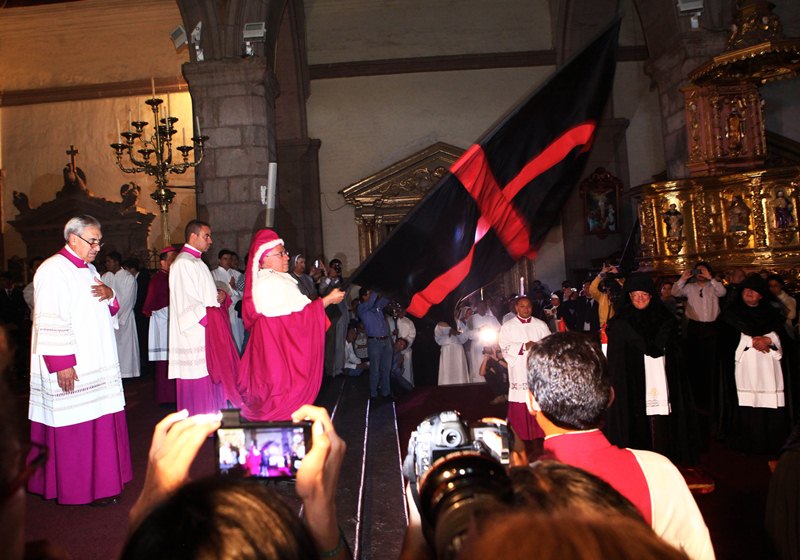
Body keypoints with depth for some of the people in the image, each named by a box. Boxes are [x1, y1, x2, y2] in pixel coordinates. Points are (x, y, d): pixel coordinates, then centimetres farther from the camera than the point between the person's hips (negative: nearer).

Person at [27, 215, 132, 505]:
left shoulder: (89, 269, 15)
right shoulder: (53, 270, -12)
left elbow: (108, 310, 22)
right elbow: (49, 322, -17)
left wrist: (110, 294, -1)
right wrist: (61, 363, -21)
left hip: (96, 365, 8)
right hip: (70, 368, -8)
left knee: (99, 422, 12)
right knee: (73, 427, 0)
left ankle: (97, 481, 24)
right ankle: (75, 489, 14)